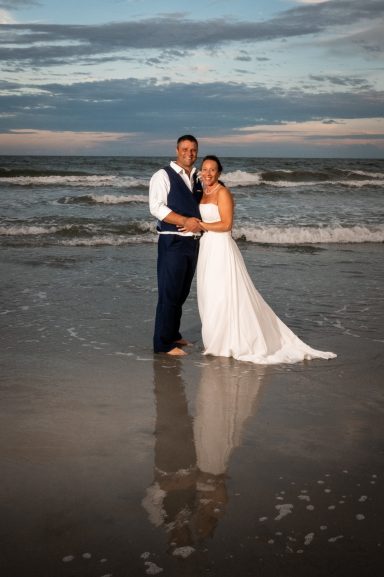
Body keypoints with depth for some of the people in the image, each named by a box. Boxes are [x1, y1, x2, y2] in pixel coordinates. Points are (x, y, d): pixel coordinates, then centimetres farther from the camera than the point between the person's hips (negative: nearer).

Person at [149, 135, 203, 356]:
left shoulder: (198, 178, 15)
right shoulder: (163, 176, -5)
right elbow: (157, 207, -14)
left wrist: (201, 223, 1)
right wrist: (185, 221, -22)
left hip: (194, 242, 7)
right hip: (173, 242, -7)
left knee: (182, 292, 15)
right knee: (169, 293, -6)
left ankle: (173, 335, 28)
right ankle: (163, 343, 2)